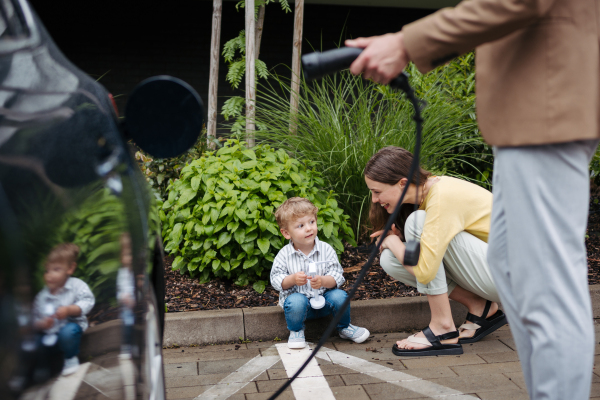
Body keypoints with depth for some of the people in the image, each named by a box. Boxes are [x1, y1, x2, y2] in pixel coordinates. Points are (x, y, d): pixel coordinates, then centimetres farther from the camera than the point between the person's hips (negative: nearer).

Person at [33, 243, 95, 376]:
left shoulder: (77, 285, -7)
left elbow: (87, 301, -19)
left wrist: (69, 310, -31)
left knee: (68, 331, -37)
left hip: (71, 324, -4)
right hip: (49, 335, 4)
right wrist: (42, 324, -18)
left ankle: (71, 359, -6)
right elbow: (35, 319, 5)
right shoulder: (41, 296, 3)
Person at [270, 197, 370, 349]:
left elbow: (337, 276, -10)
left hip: (323, 298, 2)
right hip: (298, 296, -2)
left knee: (339, 296, -25)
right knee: (296, 302, -34)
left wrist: (323, 281, -31)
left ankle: (344, 327, 8)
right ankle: (296, 331, 0)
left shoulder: (326, 250, -7)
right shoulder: (284, 255, -9)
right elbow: (276, 280, -9)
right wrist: (293, 279, -28)